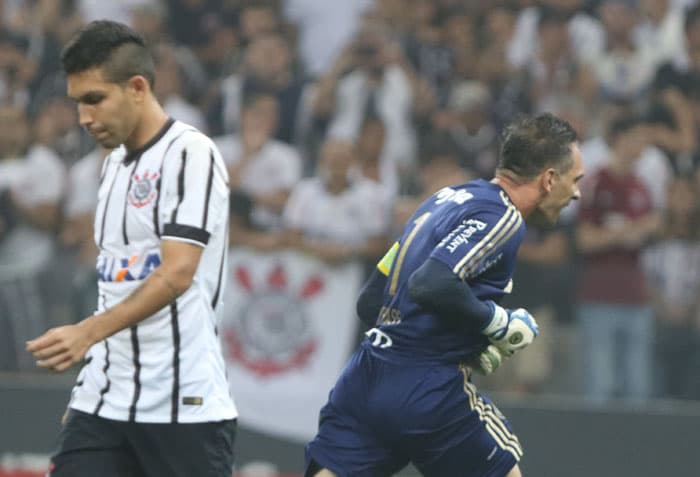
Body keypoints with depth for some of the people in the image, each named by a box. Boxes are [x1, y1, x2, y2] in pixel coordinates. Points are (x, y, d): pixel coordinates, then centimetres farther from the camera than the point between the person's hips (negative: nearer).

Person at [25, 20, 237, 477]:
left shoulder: (192, 153, -10)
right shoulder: (115, 163, 16)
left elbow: (176, 273, -20)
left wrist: (88, 332, -29)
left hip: (183, 403, -7)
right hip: (101, 402, 7)